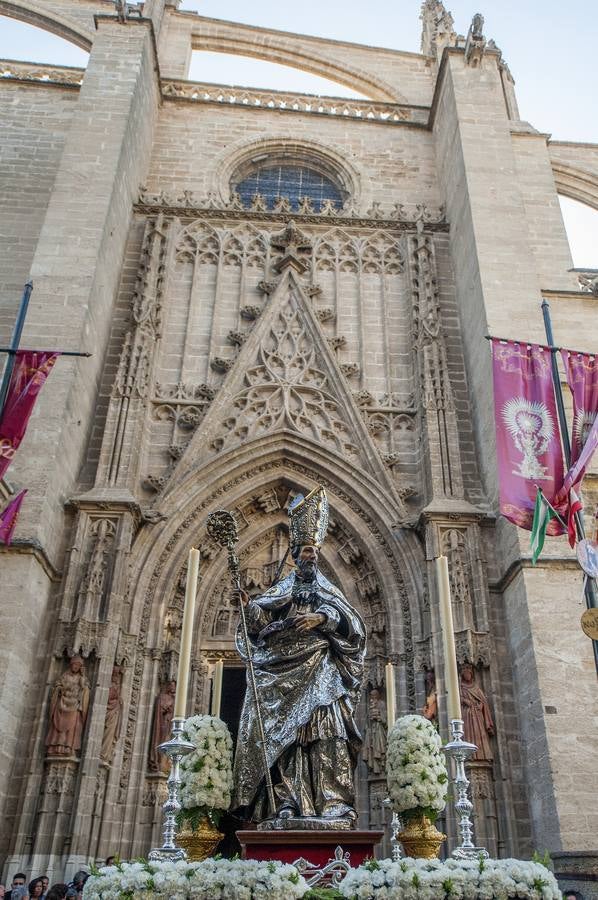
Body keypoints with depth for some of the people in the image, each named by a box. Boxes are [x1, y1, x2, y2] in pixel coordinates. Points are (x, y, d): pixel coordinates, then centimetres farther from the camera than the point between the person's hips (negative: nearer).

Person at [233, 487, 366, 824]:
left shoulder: (328, 590, 16)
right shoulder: (281, 590, 16)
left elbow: (352, 624, 2)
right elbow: (259, 620, 2)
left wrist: (323, 618, -15)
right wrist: (248, 606, -18)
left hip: (320, 680, 0)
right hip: (285, 680, 0)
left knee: (327, 740, -11)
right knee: (287, 744, -5)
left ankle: (333, 805, -13)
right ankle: (287, 806, -4)